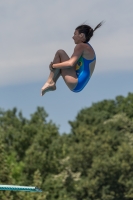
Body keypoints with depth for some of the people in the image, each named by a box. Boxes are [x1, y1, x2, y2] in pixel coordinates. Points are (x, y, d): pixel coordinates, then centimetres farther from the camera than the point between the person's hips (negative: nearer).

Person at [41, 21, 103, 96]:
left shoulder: (81, 46, -10)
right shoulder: (88, 48, 20)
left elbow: (70, 64, -22)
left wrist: (54, 66, -10)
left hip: (75, 84, -10)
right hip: (78, 86, 10)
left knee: (60, 52, -8)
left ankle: (50, 82, -10)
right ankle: (52, 84, 10)